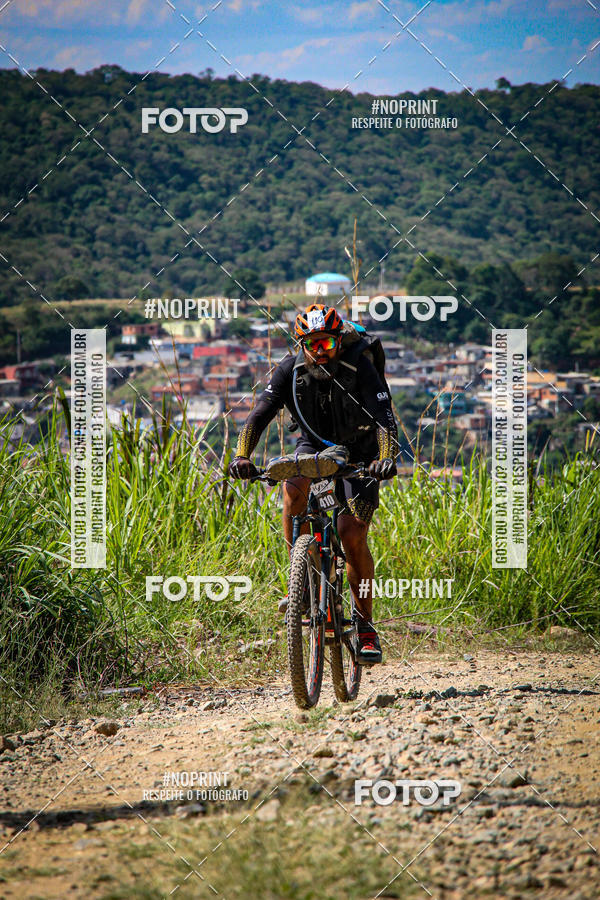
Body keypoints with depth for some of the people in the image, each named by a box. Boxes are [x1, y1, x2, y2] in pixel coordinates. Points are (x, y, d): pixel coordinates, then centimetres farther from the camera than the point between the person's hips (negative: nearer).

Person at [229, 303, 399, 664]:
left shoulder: (360, 368, -26)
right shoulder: (291, 370, -17)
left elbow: (386, 419, -35)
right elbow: (261, 414, -22)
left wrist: (386, 458, -55)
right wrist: (242, 456, -40)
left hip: (359, 454, -2)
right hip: (314, 446, 2)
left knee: (352, 534, -17)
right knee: (294, 488, -32)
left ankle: (366, 625, -1)